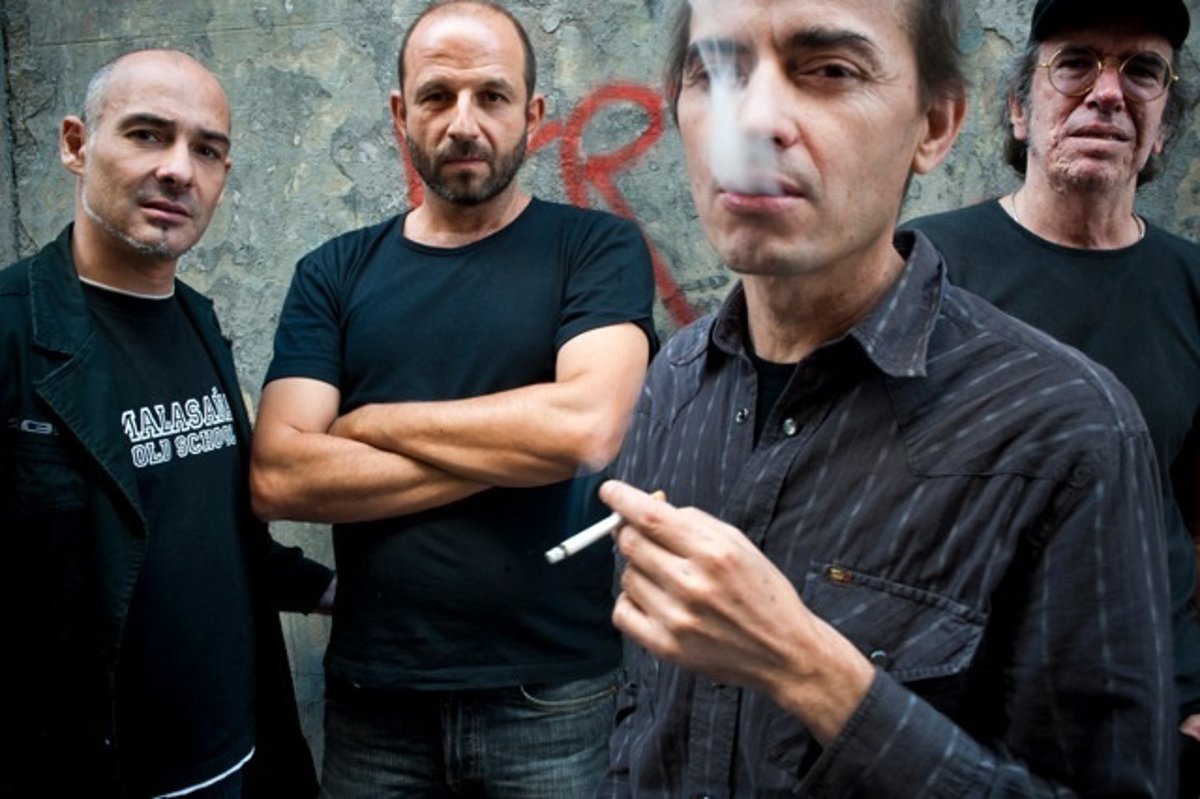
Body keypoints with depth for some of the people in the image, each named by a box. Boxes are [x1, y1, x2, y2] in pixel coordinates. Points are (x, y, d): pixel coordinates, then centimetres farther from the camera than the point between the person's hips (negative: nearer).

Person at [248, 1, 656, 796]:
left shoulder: (597, 247, -3)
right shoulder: (335, 274, 3)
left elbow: (587, 428, -20)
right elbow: (277, 478, -9)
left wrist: (369, 423, -9)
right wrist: (516, 448, -15)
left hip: (552, 692, -2)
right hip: (372, 692, 2)